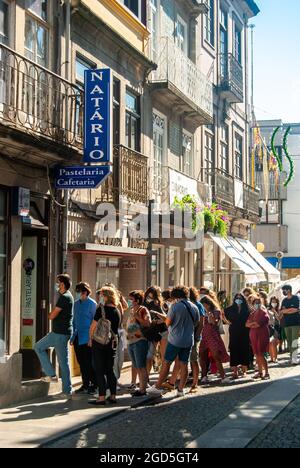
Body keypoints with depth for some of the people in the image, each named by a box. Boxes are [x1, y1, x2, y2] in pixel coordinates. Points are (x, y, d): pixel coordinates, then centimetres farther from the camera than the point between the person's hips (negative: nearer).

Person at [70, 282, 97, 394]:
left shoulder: (92, 304, -8)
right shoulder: (77, 303, 12)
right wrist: (73, 336, 14)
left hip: (87, 338, -7)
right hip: (78, 338, 7)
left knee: (89, 363, -2)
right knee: (81, 362, 11)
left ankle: (93, 385, 7)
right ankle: (85, 385, 21)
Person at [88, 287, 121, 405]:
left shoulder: (101, 309, -12)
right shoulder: (117, 311, 5)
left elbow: (93, 326, -9)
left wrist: (91, 338, 4)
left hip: (100, 342, -6)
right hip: (112, 342, 6)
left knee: (100, 370, -1)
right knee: (110, 370, 13)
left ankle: (102, 397, -4)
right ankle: (113, 396, 13)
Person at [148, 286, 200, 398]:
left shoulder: (175, 306, -13)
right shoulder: (194, 307, 3)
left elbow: (168, 322, -8)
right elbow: (196, 323, 13)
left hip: (175, 340, -4)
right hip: (189, 340, 5)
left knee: (166, 363, 3)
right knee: (184, 364, 9)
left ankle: (158, 387, 7)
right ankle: (181, 389, 12)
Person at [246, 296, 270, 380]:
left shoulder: (263, 312, -5)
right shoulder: (252, 314, 16)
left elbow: (258, 324, -15)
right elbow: (247, 324, 10)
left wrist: (251, 324, 2)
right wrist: (254, 323, -8)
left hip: (262, 335, -7)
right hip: (254, 335, 7)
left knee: (261, 355, -11)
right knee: (257, 355, 6)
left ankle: (267, 373, -7)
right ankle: (260, 372, 13)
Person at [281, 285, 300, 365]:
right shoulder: (284, 300, 15)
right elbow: (282, 311, 8)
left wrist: (286, 310, -1)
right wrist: (291, 310, -8)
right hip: (287, 324, 5)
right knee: (289, 342, 4)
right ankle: (292, 357, 9)